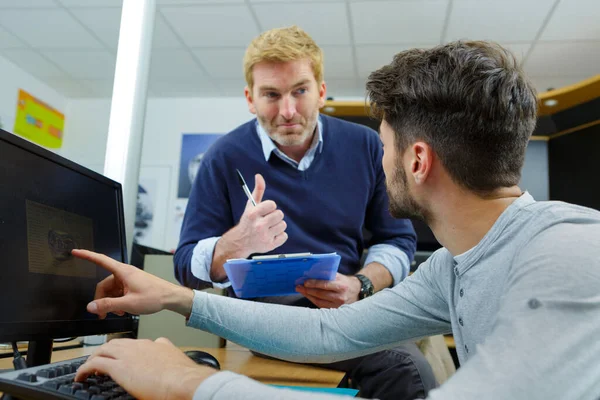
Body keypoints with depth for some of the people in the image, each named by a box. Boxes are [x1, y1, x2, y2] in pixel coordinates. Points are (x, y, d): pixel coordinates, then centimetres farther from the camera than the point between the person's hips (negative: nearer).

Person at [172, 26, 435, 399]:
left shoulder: (364, 146, 2)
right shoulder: (225, 158, -3)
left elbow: (398, 239, 8)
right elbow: (187, 266, -2)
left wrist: (361, 285, -13)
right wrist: (237, 242, -25)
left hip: (346, 309, 2)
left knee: (410, 369, -28)